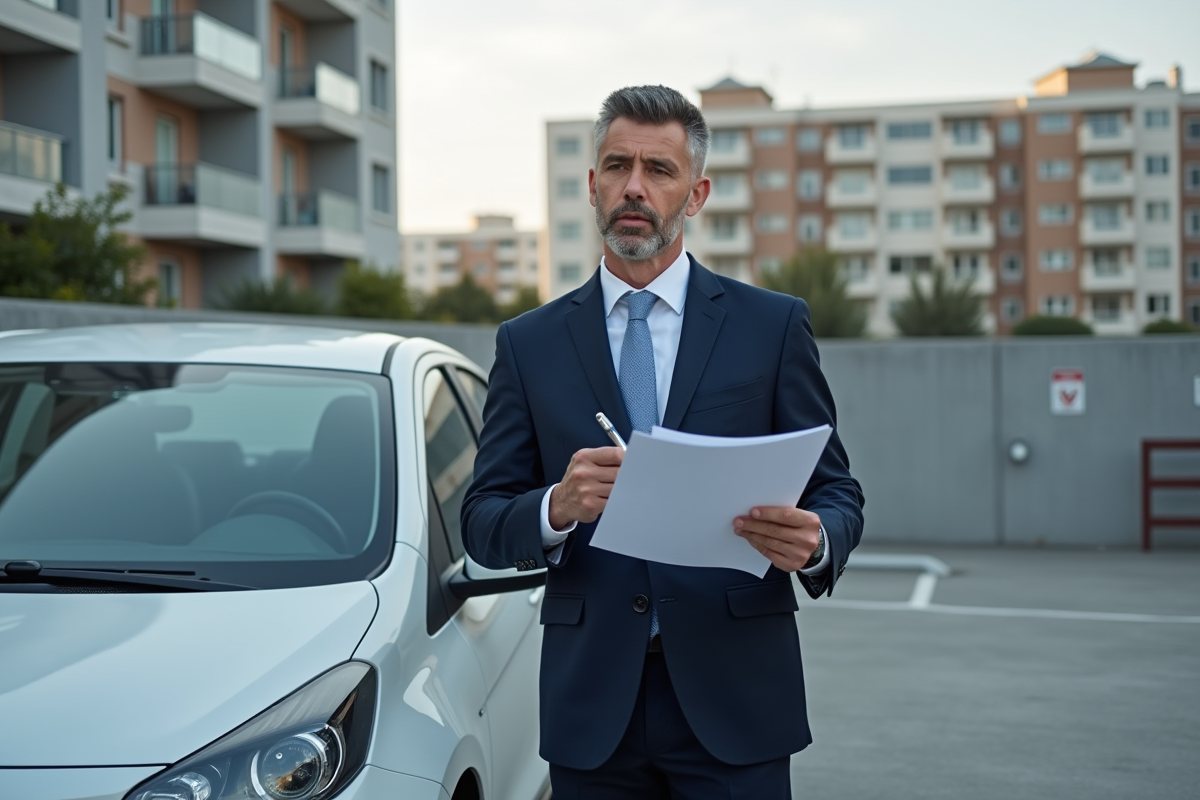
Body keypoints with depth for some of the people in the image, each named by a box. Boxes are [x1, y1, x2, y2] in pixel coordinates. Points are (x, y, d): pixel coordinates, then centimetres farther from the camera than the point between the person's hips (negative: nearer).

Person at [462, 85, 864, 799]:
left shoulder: (774, 325, 4)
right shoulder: (528, 344, 6)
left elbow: (837, 491, 4)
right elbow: (483, 524, 3)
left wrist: (815, 544, -19)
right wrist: (557, 507, -18)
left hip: (734, 696, -1)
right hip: (592, 707, 1)